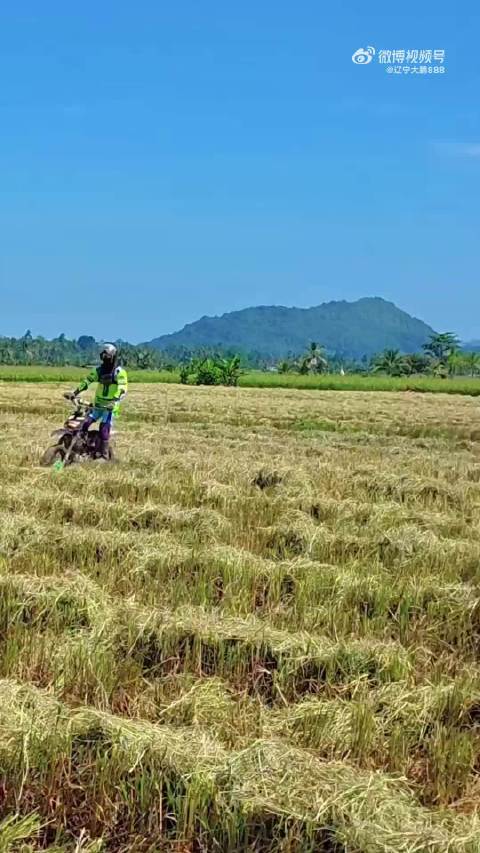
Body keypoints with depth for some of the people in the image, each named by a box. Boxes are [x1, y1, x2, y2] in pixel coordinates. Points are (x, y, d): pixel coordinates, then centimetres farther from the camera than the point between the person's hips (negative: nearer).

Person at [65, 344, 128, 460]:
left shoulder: (120, 372, -12)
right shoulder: (99, 370, 6)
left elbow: (123, 390, -20)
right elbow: (87, 381, 6)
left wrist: (114, 402, -35)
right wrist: (74, 393, -4)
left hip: (110, 406, -6)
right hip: (98, 404, 6)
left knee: (104, 430, -10)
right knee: (84, 424, -4)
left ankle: (104, 456, -1)